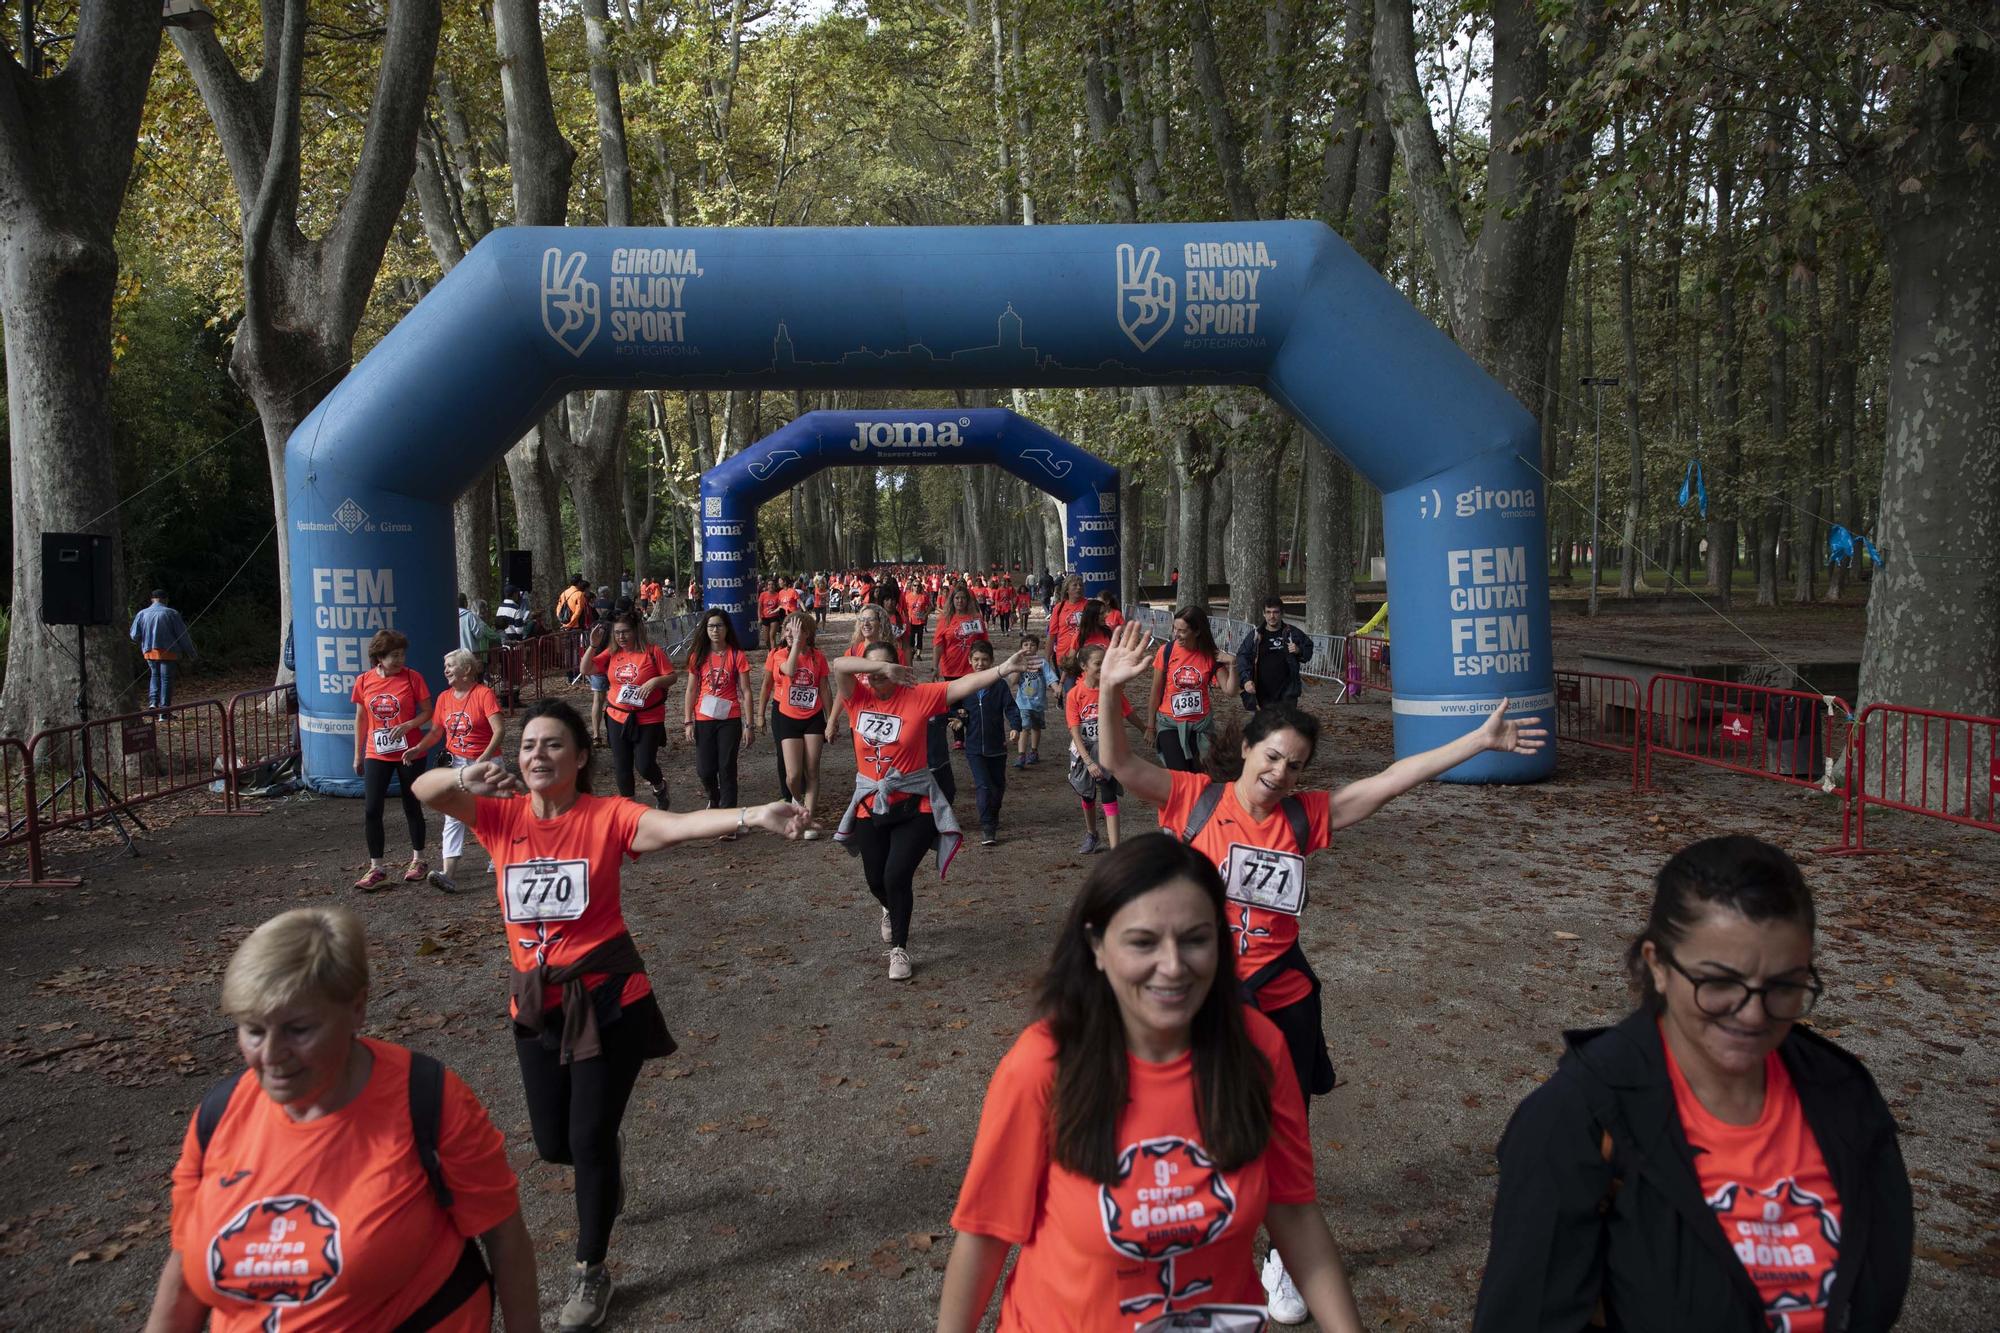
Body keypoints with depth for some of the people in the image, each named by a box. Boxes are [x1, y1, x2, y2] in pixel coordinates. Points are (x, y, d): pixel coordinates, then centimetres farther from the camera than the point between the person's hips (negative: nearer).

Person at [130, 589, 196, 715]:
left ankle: (153, 701, 5)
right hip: (168, 652, -4)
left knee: (155, 675, 22)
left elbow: (134, 636, 5)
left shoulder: (142, 614, 4)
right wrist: (190, 653, 5)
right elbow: (183, 635, -4)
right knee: (166, 678, 1)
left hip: (149, 651, 4)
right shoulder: (171, 613, -6)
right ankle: (164, 710, 0)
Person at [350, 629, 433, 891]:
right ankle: (376, 868, 7)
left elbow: (427, 712, -3)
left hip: (410, 753, -2)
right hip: (376, 755, 2)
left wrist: (407, 725, -21)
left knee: (412, 806, 10)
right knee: (370, 810, -3)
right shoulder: (363, 681, -1)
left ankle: (418, 861, 24)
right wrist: (358, 755, 10)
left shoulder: (412, 678, -7)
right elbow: (360, 719, 8)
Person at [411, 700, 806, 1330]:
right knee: (553, 1144, 15)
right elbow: (423, 789, -12)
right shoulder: (502, 815, -3)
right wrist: (465, 776, -35)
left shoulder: (609, 817, -13)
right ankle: (606, 1173, 53)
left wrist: (753, 815, -46)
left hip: (608, 1000, -4)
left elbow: (677, 825, -29)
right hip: (536, 1006, 4)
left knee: (590, 1138, 2)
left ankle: (591, 1271, 26)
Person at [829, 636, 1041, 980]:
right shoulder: (858, 697, -4)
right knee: (876, 881, 14)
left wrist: (1004, 668, -27)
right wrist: (880, 667, -30)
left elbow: (963, 685, -17)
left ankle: (899, 949, 11)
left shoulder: (918, 696, -9)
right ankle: (894, 908, 52)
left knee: (897, 876, -12)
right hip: (870, 804, 3)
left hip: (914, 804, -3)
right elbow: (838, 664, -19)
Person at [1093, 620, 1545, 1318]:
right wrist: (1111, 691, -37)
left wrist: (1479, 739, -10)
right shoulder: (1197, 798, -11)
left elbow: (1391, 780, -7)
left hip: (1280, 1000, 2)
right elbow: (1118, 764, -21)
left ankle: (1282, 1258, 39)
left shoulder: (1304, 816, -5)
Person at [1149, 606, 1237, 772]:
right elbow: (1156, 691, -2)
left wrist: (1232, 664, -21)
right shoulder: (1166, 651, -10)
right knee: (1179, 776, -13)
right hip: (1169, 723, -2)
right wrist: (1151, 725, 3)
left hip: (1200, 724, 2)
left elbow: (1230, 691, -7)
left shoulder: (1211, 655, -6)